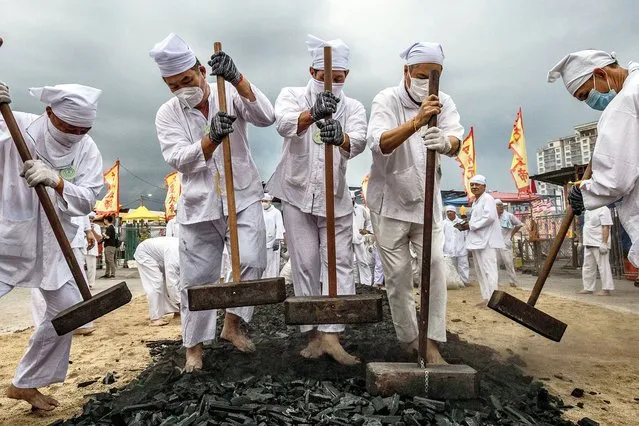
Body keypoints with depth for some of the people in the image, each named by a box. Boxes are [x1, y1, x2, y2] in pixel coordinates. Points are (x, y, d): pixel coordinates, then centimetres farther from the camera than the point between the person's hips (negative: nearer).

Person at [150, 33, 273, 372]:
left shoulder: (229, 95, 0)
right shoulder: (167, 115, 1)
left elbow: (266, 117, -18)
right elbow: (179, 159, -13)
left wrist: (237, 78, -29)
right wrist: (212, 137, -31)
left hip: (243, 196, 0)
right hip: (199, 204, 1)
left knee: (252, 261, -15)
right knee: (197, 278, 5)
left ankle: (232, 324, 11)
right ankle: (194, 347, 23)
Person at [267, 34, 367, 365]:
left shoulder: (353, 108, 3)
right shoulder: (292, 95, 0)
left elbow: (358, 142, -19)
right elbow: (284, 123, -24)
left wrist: (341, 137, -44)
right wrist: (312, 114, -46)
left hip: (335, 197, 1)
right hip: (297, 194, -1)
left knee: (340, 263, -5)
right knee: (305, 266, 3)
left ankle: (331, 334, -1)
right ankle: (313, 334, 13)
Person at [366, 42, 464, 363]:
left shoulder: (443, 102, 0)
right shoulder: (387, 99, -10)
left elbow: (456, 141, -19)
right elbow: (379, 143, -28)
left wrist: (445, 142, -43)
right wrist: (416, 122, -43)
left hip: (427, 202, 3)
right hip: (389, 203, -3)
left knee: (435, 266, -4)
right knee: (398, 274, 3)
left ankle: (431, 341, 6)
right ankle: (409, 339, 20)